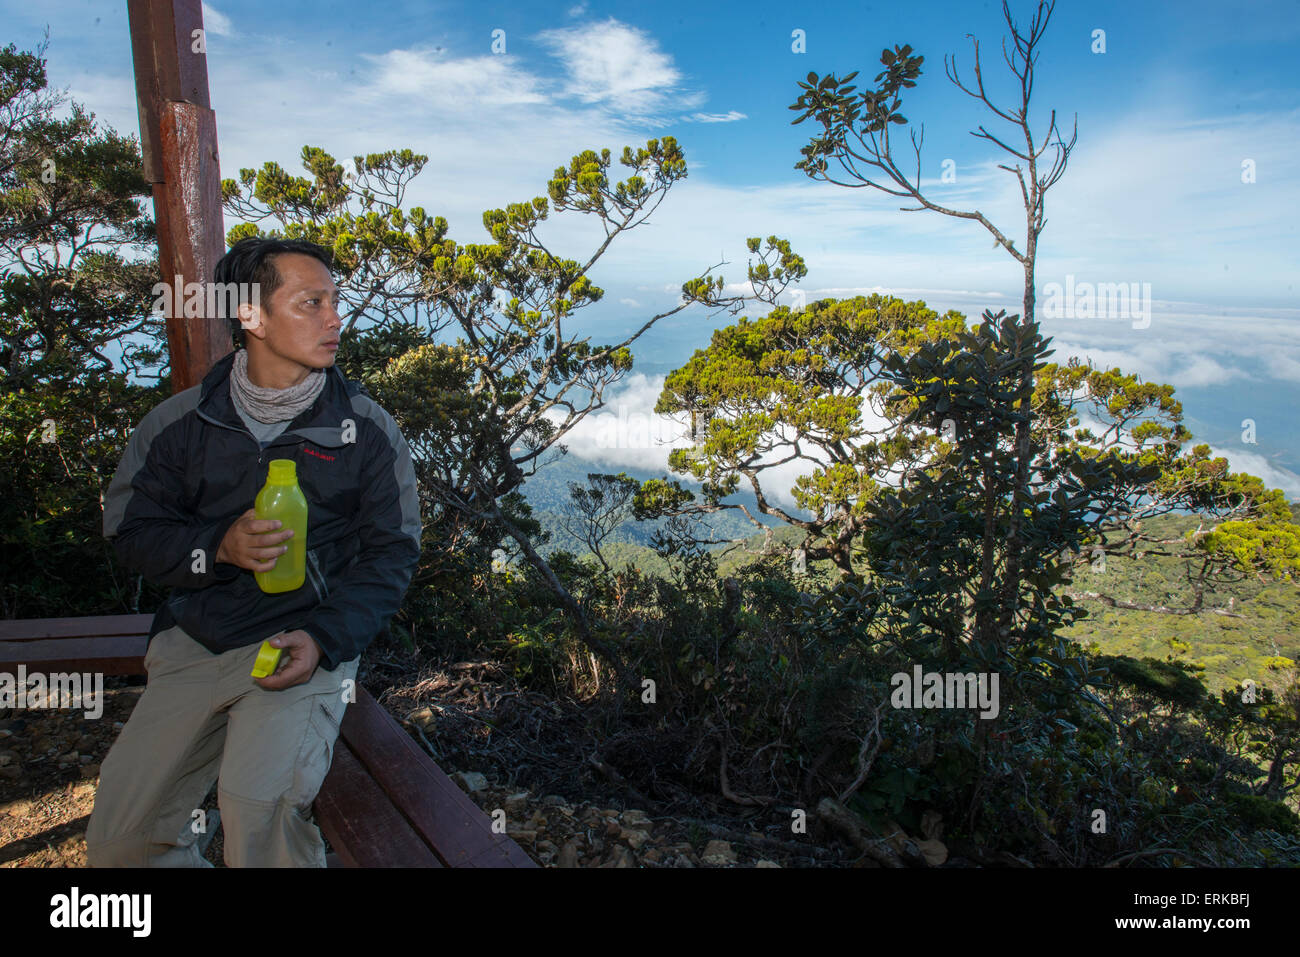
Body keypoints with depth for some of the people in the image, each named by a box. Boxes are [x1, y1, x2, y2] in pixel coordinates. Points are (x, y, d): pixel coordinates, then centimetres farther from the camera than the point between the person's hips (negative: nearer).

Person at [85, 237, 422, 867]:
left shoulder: (367, 428, -2)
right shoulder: (179, 423, 3)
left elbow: (393, 550, -1)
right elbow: (129, 529, 7)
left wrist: (325, 637, -16)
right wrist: (218, 549, -15)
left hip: (303, 644, -3)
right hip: (194, 644, 3)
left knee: (259, 809, -26)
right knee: (117, 842, 3)